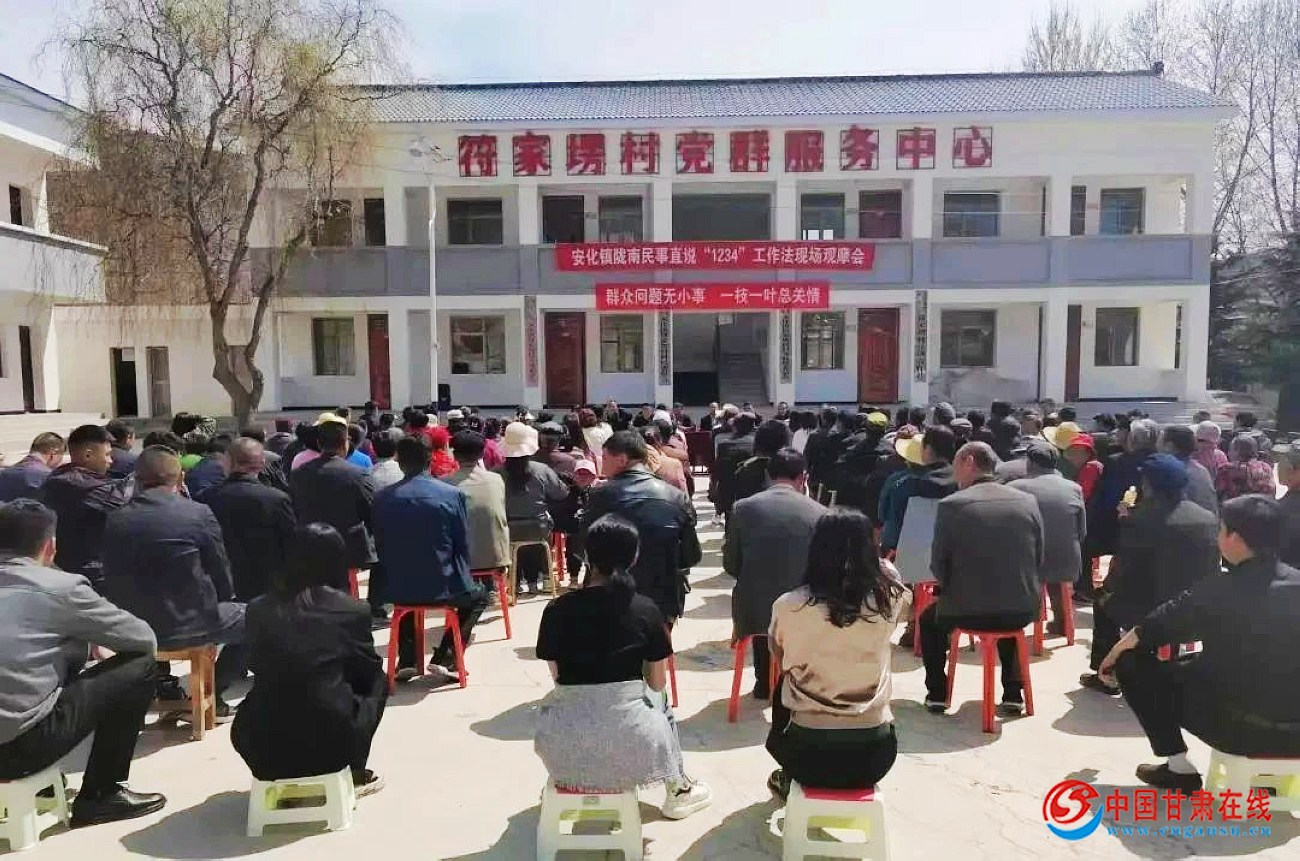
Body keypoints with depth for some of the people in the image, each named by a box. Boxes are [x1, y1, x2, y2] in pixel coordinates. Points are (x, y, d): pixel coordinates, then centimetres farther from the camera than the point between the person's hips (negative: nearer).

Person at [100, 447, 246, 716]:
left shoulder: (115, 519, -1)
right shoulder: (198, 513, -13)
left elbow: (113, 580, 9)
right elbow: (222, 579, -7)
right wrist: (218, 601, 14)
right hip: (186, 626, -6)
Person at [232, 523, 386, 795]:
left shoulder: (258, 609, 2)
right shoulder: (353, 610, -5)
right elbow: (369, 672, 10)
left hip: (263, 751, 3)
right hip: (329, 745, -3)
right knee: (378, 681, 23)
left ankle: (280, 774, 23)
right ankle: (353, 773, 22)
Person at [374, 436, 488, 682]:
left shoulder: (382, 498, -4)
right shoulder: (453, 494, -10)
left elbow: (382, 548, 6)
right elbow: (463, 547, -2)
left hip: (399, 591, 3)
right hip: (444, 588, -3)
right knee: (479, 594, 30)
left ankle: (407, 660, 26)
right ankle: (445, 657, 13)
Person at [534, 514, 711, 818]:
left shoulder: (557, 609, -5)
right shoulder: (646, 610, -5)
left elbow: (557, 677, 4)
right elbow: (658, 683, 3)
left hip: (567, 749, 1)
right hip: (630, 743, -1)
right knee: (657, 699, 34)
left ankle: (561, 786, 40)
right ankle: (678, 790, 44)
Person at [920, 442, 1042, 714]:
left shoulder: (952, 504, -10)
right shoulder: (1028, 501, 0)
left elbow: (938, 566, -4)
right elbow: (1038, 560, 8)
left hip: (966, 611, -3)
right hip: (1023, 610, 4)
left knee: (929, 618, 29)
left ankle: (937, 694, 30)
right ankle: (1013, 694, 35)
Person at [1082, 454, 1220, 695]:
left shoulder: (1137, 519, -18)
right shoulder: (1210, 519, -1)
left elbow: (1121, 569, -11)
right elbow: (1212, 570, 7)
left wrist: (1108, 588, 10)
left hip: (1151, 614, -5)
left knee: (1105, 602, 22)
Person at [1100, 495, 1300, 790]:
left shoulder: (1216, 592, -15)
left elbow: (1148, 631, 1)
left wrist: (1114, 655, 20)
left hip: (1240, 728, -6)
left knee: (1131, 663, 5)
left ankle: (1179, 769, 9)